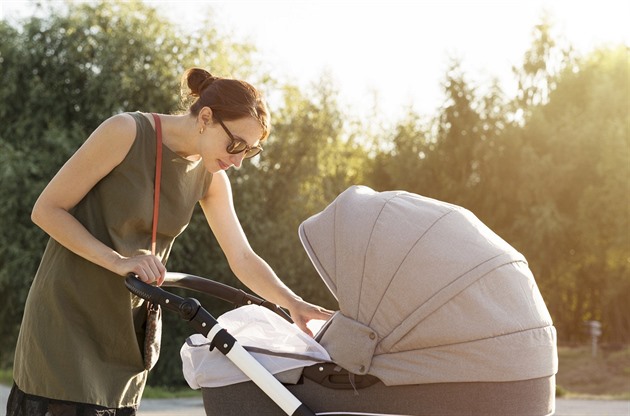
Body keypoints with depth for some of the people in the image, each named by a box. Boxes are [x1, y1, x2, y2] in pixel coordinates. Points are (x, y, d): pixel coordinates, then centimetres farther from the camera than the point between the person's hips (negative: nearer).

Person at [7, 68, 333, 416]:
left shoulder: (210, 178, 4)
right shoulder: (126, 132, -15)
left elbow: (242, 258, 4)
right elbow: (46, 209, -13)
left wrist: (292, 302, -13)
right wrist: (117, 261, -23)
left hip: (127, 324, 6)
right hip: (68, 312, -6)